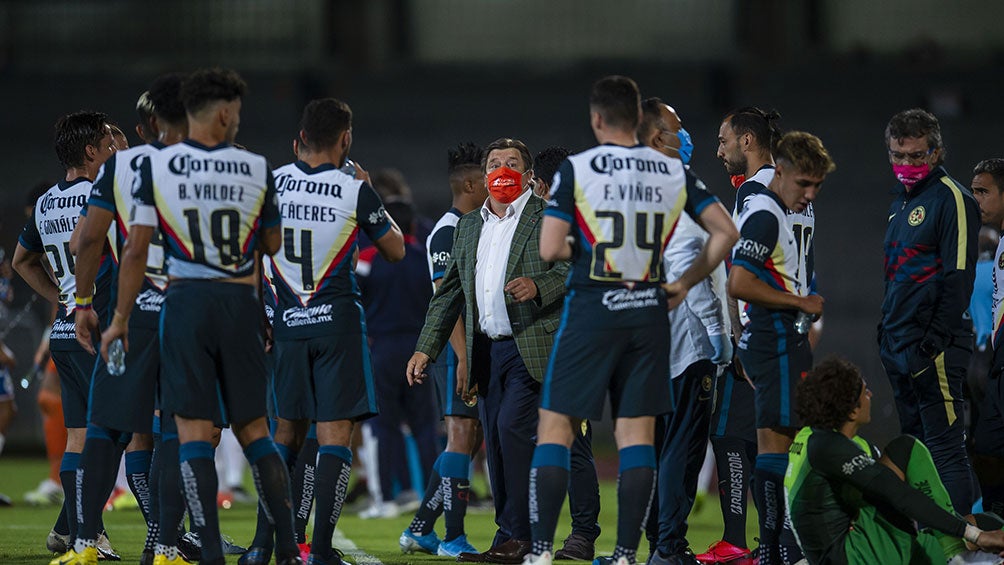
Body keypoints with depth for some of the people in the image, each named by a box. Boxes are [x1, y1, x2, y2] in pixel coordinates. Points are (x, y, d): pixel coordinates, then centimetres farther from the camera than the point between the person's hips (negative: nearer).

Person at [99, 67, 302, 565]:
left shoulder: (156, 167, -3)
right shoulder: (257, 169, 1)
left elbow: (136, 251, -4)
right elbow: (274, 248, 11)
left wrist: (121, 318, 4)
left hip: (186, 300, -2)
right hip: (241, 303, 2)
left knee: (194, 432, -1)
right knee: (254, 431, 11)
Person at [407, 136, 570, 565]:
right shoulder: (468, 227, 18)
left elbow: (571, 269, -12)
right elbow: (449, 293, 20)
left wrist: (538, 285, -31)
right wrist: (426, 349, 14)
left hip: (532, 348, -7)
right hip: (488, 350, 7)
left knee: (512, 428, -17)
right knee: (497, 444, 5)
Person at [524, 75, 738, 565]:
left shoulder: (576, 169, -6)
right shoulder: (674, 172, 5)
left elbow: (550, 249, -13)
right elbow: (725, 233, 3)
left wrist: (579, 249, 9)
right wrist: (685, 283, 12)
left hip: (591, 310, -3)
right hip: (649, 311, 3)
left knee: (555, 427, 2)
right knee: (637, 434, 6)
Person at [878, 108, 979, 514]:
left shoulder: (951, 199, -9)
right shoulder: (901, 202, 20)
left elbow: (958, 278, -15)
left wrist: (936, 340, -21)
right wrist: (888, 333, 19)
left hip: (932, 347, -10)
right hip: (899, 344, 10)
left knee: (945, 446, -11)